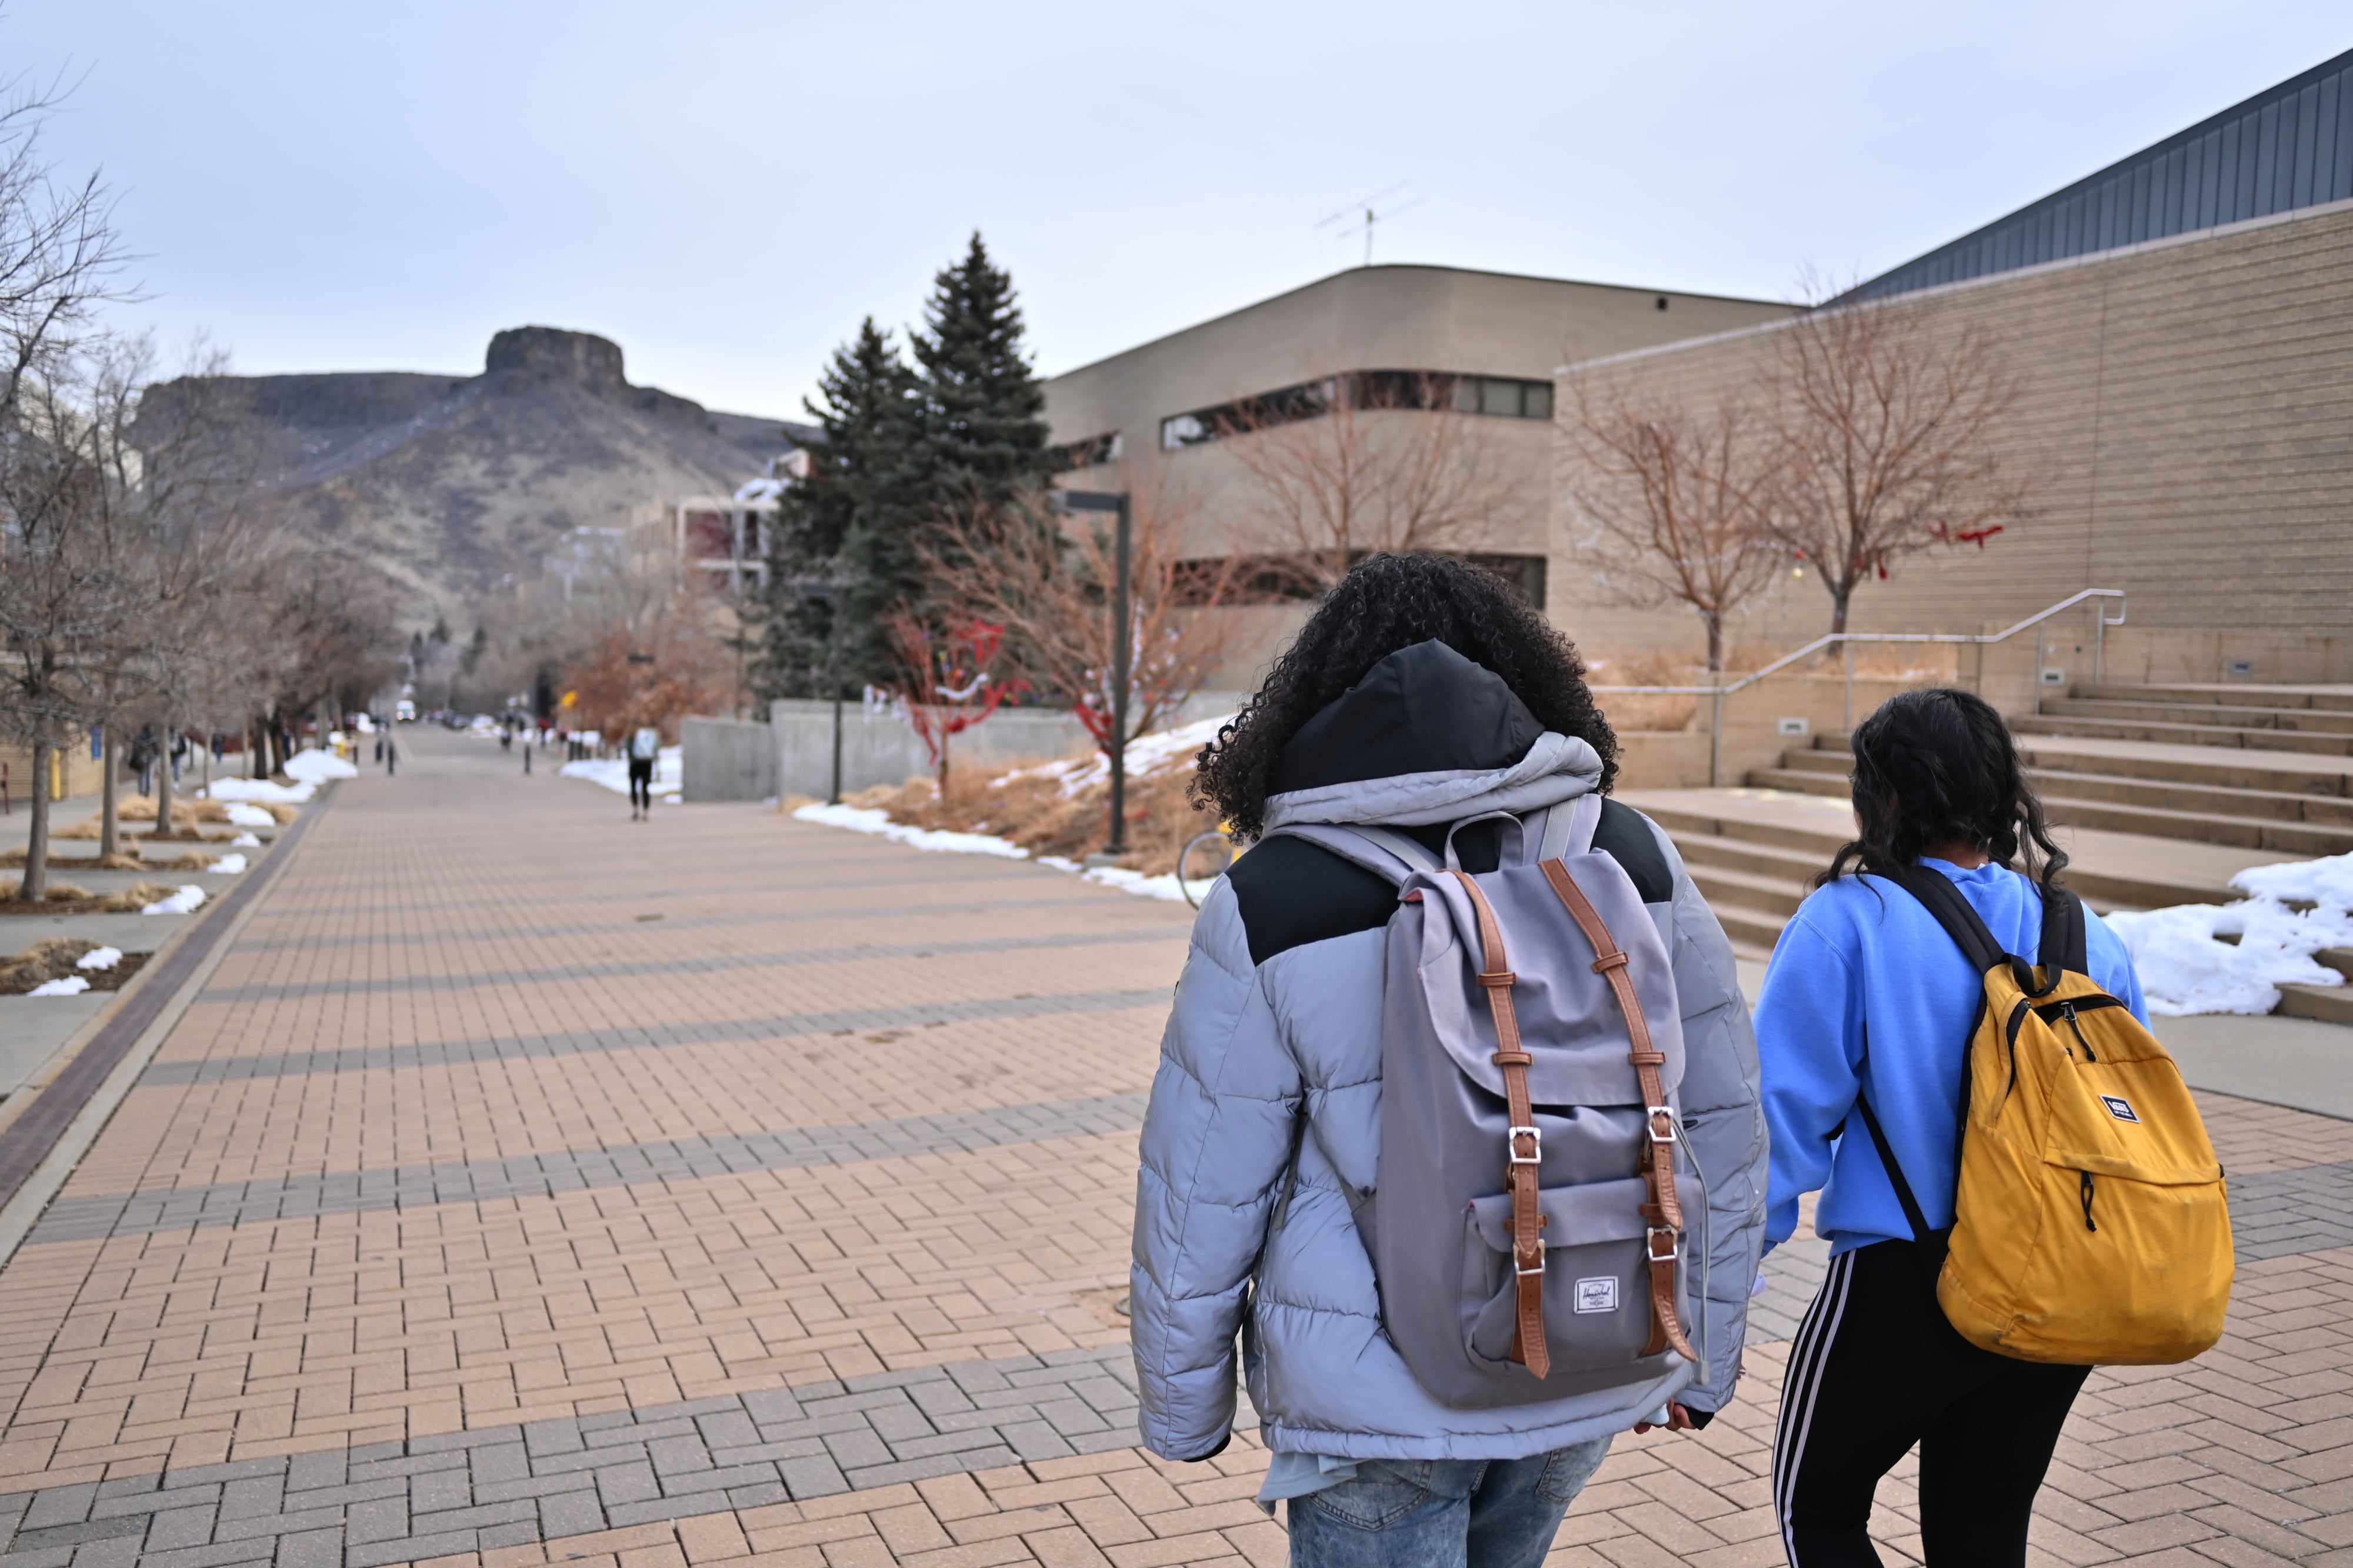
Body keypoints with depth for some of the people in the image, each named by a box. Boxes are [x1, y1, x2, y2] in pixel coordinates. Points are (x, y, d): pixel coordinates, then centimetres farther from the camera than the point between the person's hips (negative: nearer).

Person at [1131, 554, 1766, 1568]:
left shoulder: (1268, 904, -13)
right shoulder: (1632, 858, -4)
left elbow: (1199, 1198, -9)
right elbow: (1725, 1122, 3)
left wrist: (1181, 1411, 7)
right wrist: (1702, 1359, 15)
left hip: (1374, 1400, -4)